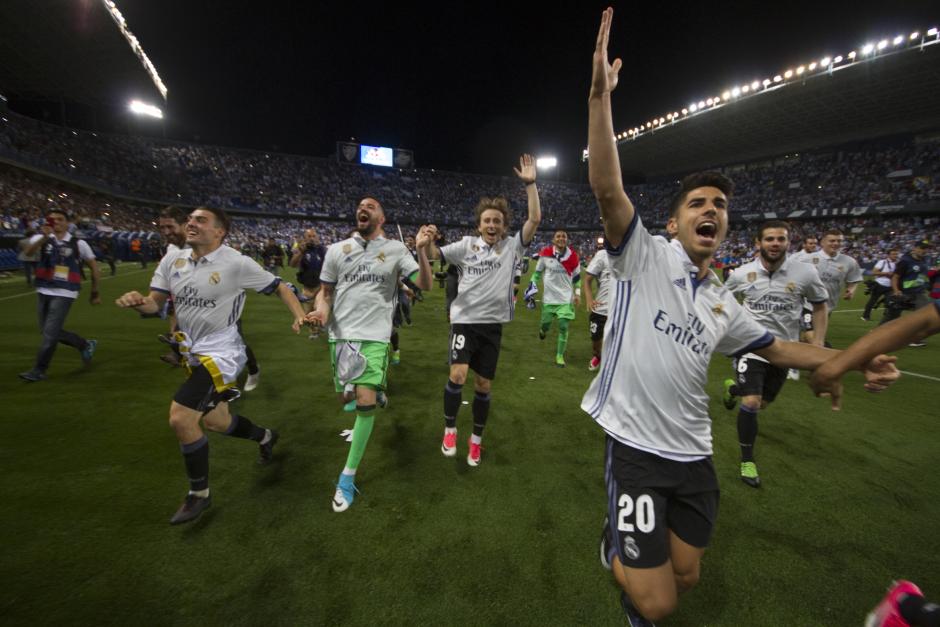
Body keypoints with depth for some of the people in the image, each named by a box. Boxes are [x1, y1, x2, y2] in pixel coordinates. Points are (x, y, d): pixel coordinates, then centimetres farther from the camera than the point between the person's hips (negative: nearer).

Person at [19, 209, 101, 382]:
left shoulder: (79, 244, -1)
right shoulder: (41, 238, 3)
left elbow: (93, 267, 6)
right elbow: (28, 252, -19)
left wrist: (95, 293, 7)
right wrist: (44, 237, -36)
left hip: (64, 294, -4)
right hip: (43, 292, 4)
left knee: (50, 333, -5)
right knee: (48, 331, 12)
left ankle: (38, 370, 9)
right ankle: (86, 345, 32)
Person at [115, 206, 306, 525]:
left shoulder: (236, 263, -16)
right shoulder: (172, 260, 3)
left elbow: (279, 287, -10)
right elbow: (155, 302, 7)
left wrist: (300, 316, -24)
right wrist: (137, 302, -16)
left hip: (222, 352, -7)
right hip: (194, 352, 8)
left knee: (180, 417, -15)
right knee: (215, 421, 18)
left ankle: (199, 493, 9)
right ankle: (266, 437, 48)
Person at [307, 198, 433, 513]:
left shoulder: (395, 249, 1)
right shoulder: (336, 249, 7)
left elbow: (425, 285, -7)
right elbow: (325, 290, 13)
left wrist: (422, 250, -21)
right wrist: (322, 310, -9)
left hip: (374, 335, -3)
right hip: (341, 334, 3)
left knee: (366, 401, -13)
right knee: (356, 395, 14)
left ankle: (348, 475, -1)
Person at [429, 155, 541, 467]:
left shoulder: (512, 246, 3)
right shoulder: (466, 245, 2)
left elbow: (535, 219, -4)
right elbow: (435, 254, -1)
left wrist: (530, 183, -8)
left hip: (492, 324, 2)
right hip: (464, 320, -1)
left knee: (483, 385, 9)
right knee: (458, 375, -18)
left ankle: (476, 439, 30)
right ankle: (449, 429, 9)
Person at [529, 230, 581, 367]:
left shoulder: (573, 256, -3)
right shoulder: (546, 253, -6)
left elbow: (577, 277, 8)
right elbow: (538, 271, 7)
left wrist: (577, 293, 0)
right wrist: (532, 286, -3)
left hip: (566, 298, 0)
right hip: (549, 297, 0)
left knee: (563, 327, -3)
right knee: (546, 324, 9)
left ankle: (560, 355, 13)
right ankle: (543, 328, 49)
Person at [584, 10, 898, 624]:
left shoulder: (722, 303, 9)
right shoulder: (644, 255, -9)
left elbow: (775, 347, 24)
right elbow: (607, 187, -23)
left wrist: (852, 362, 13)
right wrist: (600, 94, -28)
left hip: (695, 455, 6)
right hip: (636, 448, -6)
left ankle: (634, 550, 54)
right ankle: (617, 544, 33)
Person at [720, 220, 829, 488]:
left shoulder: (805, 274, -8)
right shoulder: (742, 274, -9)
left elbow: (820, 307, 6)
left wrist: (818, 344, 1)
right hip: (751, 346, -2)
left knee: (762, 403, 16)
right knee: (751, 403, -13)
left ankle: (733, 388, 51)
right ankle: (747, 460, 7)